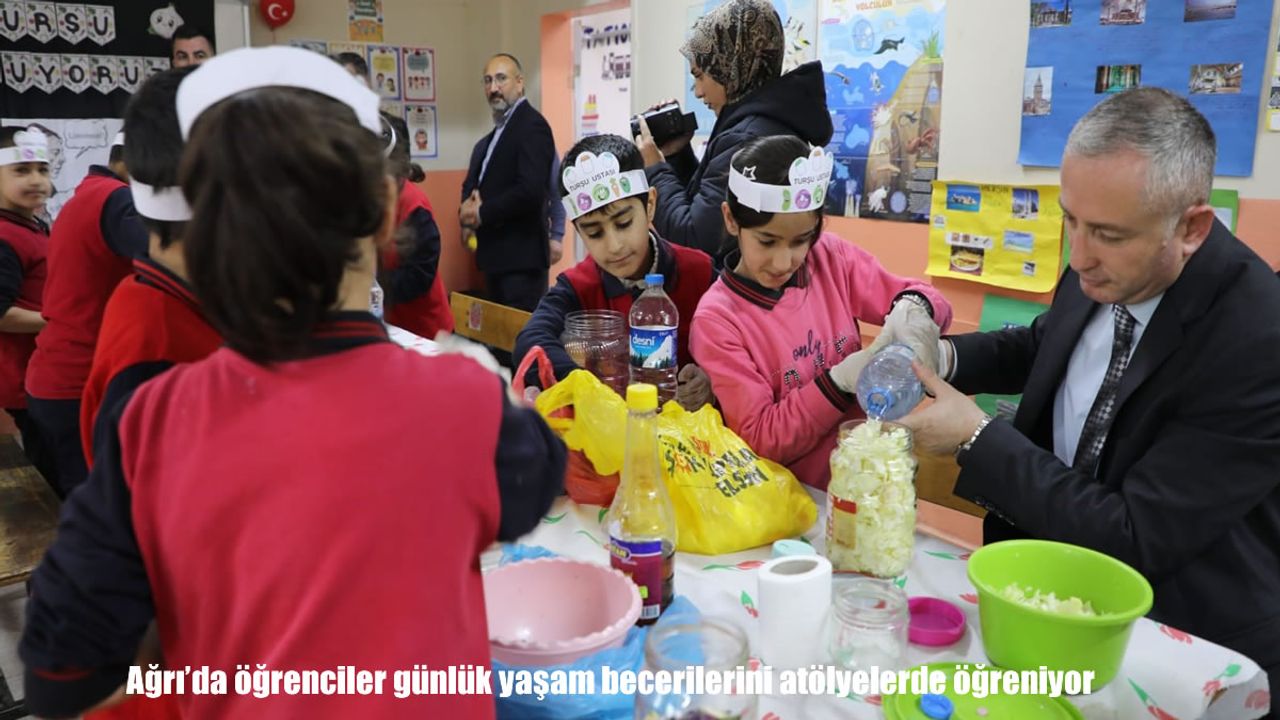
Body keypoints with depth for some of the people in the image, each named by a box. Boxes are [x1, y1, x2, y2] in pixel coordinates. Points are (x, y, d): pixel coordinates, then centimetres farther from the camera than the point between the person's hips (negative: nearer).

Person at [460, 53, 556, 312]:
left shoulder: (532, 125, -11)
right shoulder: (497, 130, 17)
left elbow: (530, 190, -23)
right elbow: (473, 182, 20)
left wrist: (483, 213, -13)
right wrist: (468, 208, -2)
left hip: (521, 257, -9)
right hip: (495, 254, 9)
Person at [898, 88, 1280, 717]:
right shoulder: (1103, 270, -7)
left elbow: (1133, 541, -25)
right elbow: (1042, 345, 15)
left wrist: (976, 437, -22)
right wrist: (945, 357, -5)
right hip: (1057, 571, 6)